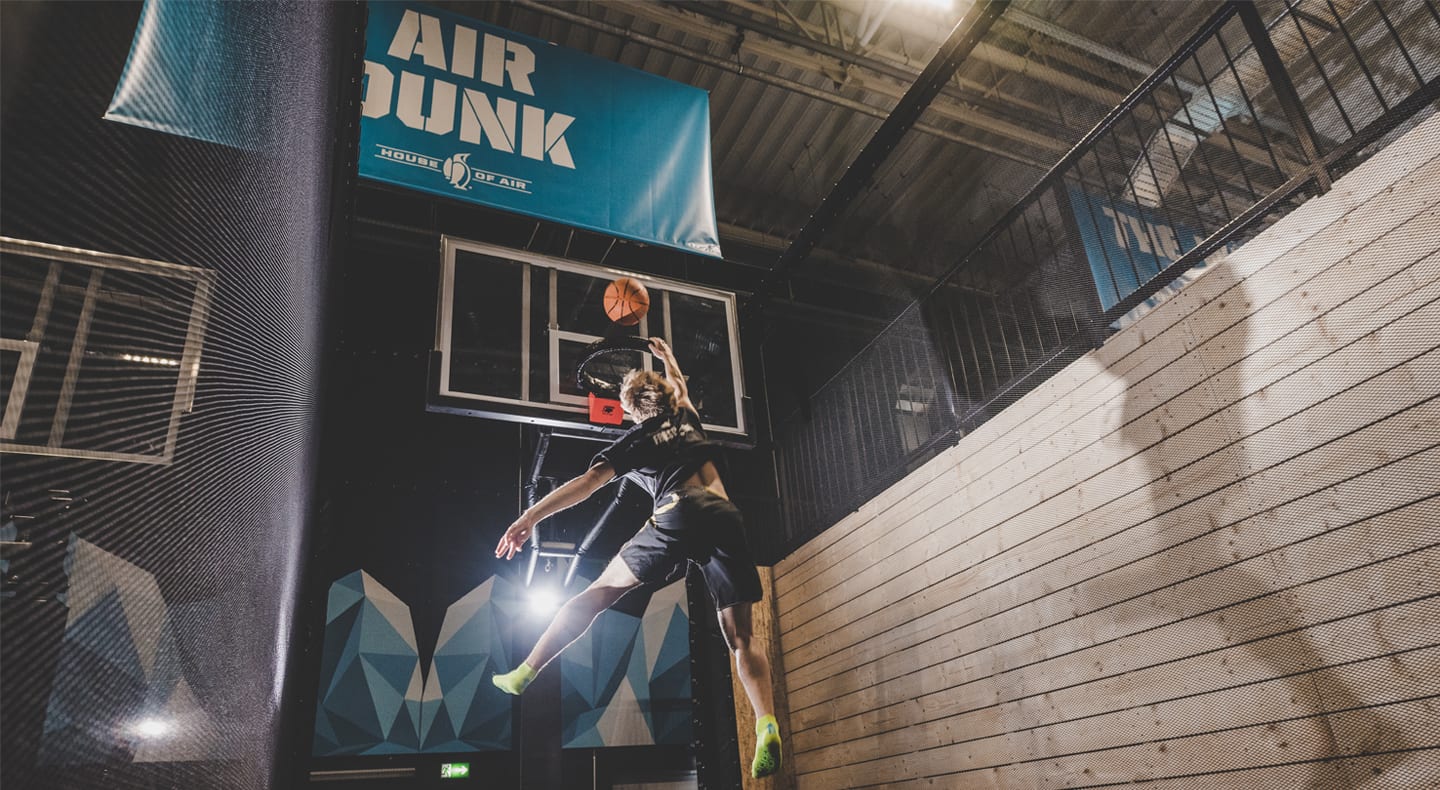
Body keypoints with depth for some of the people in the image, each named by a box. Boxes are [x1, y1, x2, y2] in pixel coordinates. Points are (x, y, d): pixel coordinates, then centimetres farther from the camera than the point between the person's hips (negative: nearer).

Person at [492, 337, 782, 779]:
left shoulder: (634, 440, 16)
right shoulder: (687, 418, 27)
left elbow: (589, 481, 2)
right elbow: (679, 386, 52)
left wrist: (530, 517, -1)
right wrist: (665, 355, 70)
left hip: (677, 515, -3)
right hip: (725, 517, 4)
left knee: (602, 590, 10)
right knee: (740, 638, 5)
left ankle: (522, 675, 10)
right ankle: (767, 727, -17)